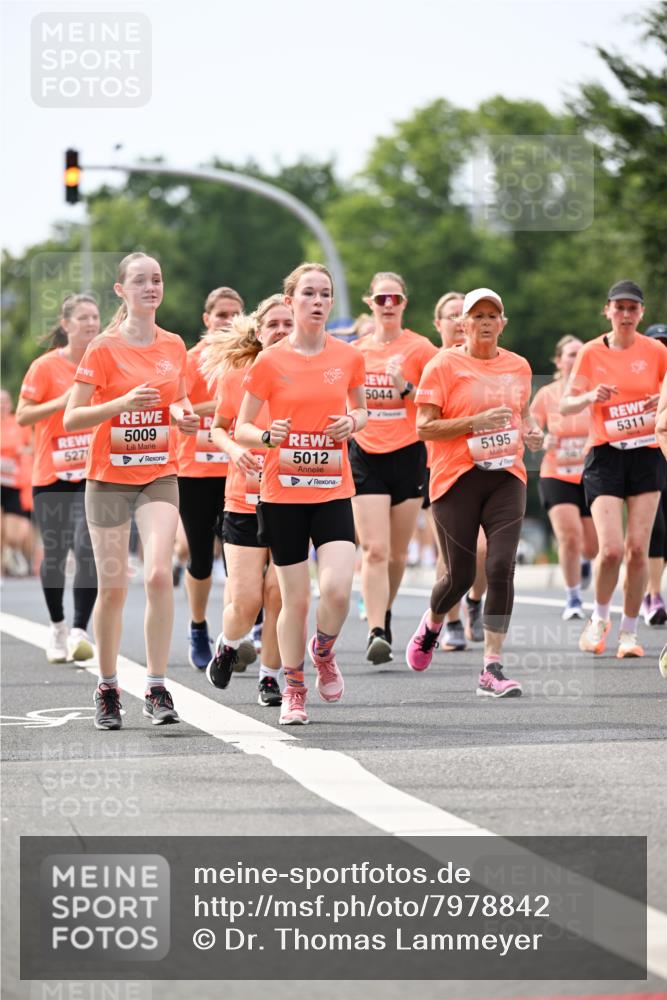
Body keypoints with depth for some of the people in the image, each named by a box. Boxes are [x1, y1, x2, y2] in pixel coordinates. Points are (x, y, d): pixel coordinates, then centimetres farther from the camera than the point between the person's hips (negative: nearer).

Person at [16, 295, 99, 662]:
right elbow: (23, 416, -7)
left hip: (93, 476, 1)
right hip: (51, 476, -1)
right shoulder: (46, 366, -4)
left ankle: (79, 631, -16)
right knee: (55, 553, 7)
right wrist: (61, 402, -19)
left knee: (87, 549, -15)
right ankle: (57, 628, 26)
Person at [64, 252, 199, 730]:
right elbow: (71, 419, -9)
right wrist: (123, 402, -23)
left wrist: (184, 414, -1)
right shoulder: (104, 349, -6)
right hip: (110, 477, -2)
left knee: (159, 574, -17)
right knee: (113, 587, 2)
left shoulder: (174, 346, 5)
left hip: (159, 475, 2)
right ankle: (108, 689, 20)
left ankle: (157, 689, -11)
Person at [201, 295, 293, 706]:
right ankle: (229, 645, 29)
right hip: (245, 498, 0)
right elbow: (219, 428, 10)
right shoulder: (236, 376, -1)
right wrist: (235, 450, -10)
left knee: (279, 594, -5)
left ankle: (271, 676, 14)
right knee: (246, 601, -4)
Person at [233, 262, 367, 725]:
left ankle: (323, 651, 16)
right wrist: (267, 436, -18)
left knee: (338, 588, -16)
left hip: (333, 492, 1)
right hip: (283, 493, -1)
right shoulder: (269, 362, -3)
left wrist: (352, 422, -3)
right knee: (295, 599, 2)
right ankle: (294, 690, 20)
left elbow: (362, 409, 20)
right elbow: (241, 429, 3)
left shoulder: (349, 357, 3)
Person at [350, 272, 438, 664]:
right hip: (366, 457, 1)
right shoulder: (355, 350, 7)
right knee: (374, 550, -12)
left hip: (408, 455, -1)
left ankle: (385, 615, 31)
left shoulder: (419, 348, -2)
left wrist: (407, 388, -18)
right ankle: (376, 632, -19)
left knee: (397, 551, 8)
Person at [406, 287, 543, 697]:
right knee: (460, 575, 1)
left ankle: (492, 669, -9)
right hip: (457, 479, -3)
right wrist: (477, 422, -18)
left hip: (506, 477, 3)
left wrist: (531, 430, 7)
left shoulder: (518, 366, 11)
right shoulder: (444, 365, -4)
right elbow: (425, 427, -8)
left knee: (502, 568, -12)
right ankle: (432, 623, 38)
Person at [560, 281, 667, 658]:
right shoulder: (592, 352, 1)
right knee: (611, 549, -13)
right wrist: (591, 397, -19)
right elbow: (566, 406, 2)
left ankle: (629, 632, 10)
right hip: (605, 456, -1)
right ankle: (599, 619, 14)